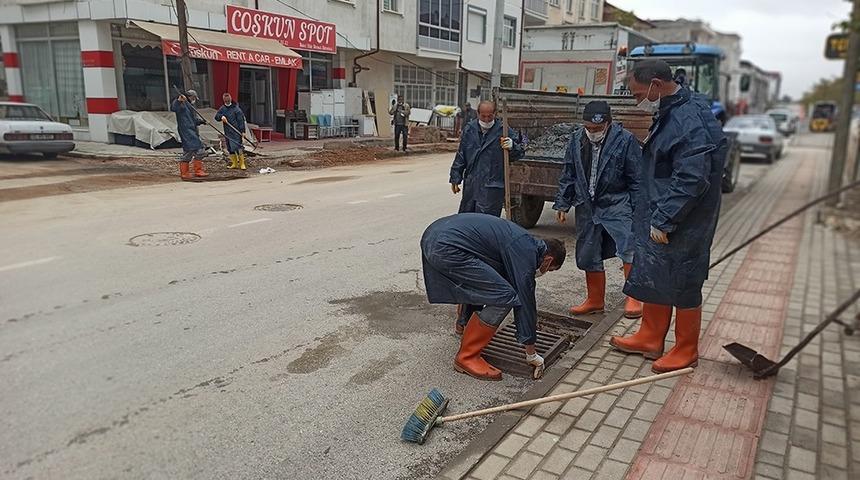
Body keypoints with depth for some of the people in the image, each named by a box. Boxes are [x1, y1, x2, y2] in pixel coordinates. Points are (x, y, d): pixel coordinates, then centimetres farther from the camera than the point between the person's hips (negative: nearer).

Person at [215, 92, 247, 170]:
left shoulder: (236, 109, -6)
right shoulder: (222, 108, 13)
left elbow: (241, 120, -9)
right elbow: (216, 117, 12)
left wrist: (242, 131, -15)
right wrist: (221, 117, -11)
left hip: (236, 132, -7)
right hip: (227, 132, 7)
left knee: (238, 147, -10)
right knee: (230, 148, 10)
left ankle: (242, 163, -3)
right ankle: (234, 163, 19)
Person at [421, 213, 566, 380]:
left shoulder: (524, 241, 24)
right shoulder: (526, 253, -4)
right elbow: (525, 300, -1)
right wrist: (531, 354, 8)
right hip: (447, 248, -11)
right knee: (504, 297, -7)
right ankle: (467, 358, 3)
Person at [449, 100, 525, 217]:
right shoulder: (469, 130, 8)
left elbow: (520, 152, 0)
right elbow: (460, 156, 14)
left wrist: (512, 146, -23)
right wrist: (455, 179, 13)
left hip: (492, 189, -4)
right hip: (470, 186, 5)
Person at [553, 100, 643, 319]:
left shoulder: (626, 140, -10)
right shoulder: (577, 139, 3)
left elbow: (636, 179, -7)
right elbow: (568, 174, 11)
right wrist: (562, 204, 10)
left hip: (617, 204, -4)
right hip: (587, 206, 5)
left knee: (629, 247, -20)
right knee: (589, 256, 10)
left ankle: (633, 298, -8)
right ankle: (595, 299, 25)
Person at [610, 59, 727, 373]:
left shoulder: (691, 120, -21)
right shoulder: (668, 114, 11)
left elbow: (691, 180, -27)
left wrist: (663, 220, -23)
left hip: (681, 226, -10)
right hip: (658, 220, 10)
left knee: (683, 287, 4)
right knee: (652, 278, 17)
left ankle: (686, 352, 20)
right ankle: (651, 338, 31)